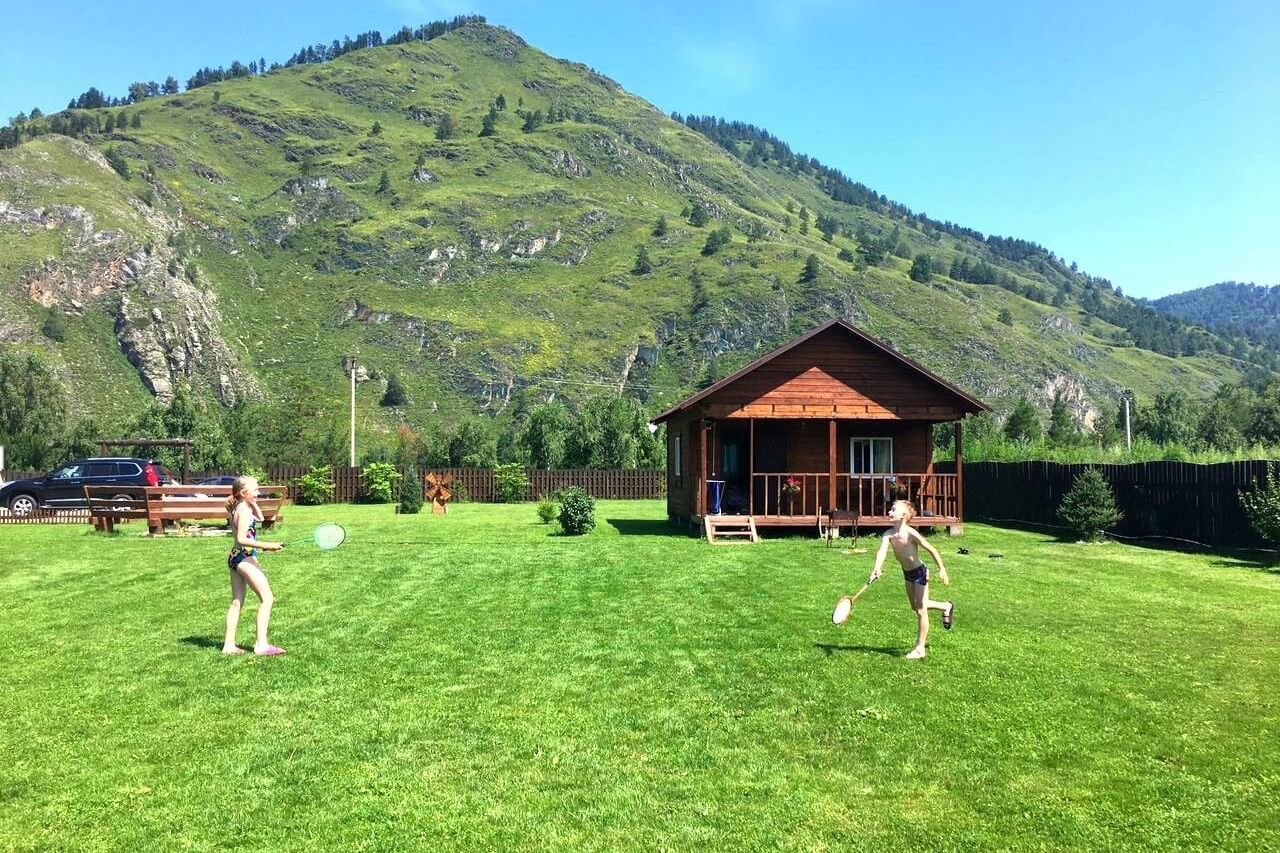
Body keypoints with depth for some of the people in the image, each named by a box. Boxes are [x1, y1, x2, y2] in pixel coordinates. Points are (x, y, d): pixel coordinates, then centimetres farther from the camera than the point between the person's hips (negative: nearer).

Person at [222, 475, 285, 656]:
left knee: (237, 602, 13)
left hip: (236, 558, 10)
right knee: (267, 598, -11)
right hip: (245, 558, -10)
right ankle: (261, 644, -15)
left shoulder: (238, 508, 13)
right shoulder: (244, 510, -15)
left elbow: (260, 518, 29)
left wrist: (253, 503, 16)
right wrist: (267, 546, -28)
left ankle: (229, 645, 15)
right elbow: (242, 539, -23)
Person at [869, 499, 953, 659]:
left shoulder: (911, 533, -28)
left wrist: (942, 569, -15)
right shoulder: (889, 534, -13)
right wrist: (877, 569, -45)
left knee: (921, 610, 1)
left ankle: (920, 649, 12)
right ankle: (946, 606, 47)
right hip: (907, 573, 7)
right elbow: (882, 551, -28)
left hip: (919, 572, -7)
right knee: (915, 606, 24)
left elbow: (932, 550, -19)